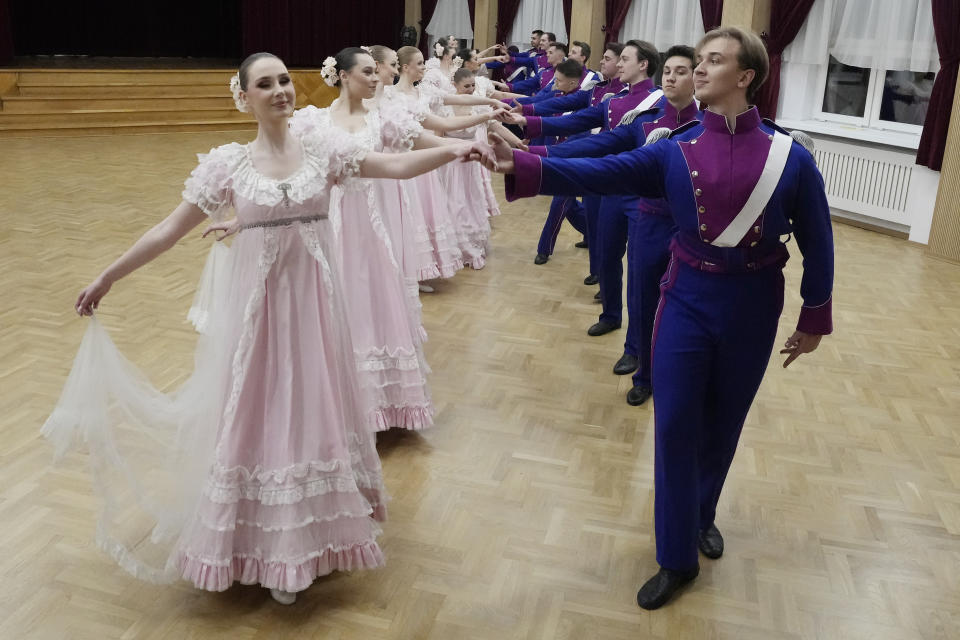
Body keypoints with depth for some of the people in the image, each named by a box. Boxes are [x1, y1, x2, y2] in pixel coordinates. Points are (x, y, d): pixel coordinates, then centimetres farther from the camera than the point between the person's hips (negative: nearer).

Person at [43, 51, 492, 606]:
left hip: (313, 302, 1)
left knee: (311, 410, 11)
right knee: (257, 414, 7)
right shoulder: (228, 163, -3)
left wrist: (453, 150, -28)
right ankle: (265, 539, 27)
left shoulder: (325, 149, -1)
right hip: (257, 305, -1)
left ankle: (306, 536, 31)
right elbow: (169, 231, 2)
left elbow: (398, 166, -11)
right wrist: (108, 277, 5)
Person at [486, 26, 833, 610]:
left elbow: (817, 242, 1)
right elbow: (597, 173, -13)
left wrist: (814, 319, 5)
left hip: (754, 306, 0)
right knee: (676, 426, 2)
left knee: (723, 422, 15)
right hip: (688, 300, 1)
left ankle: (703, 515, 44)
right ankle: (678, 557, 19)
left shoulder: (791, 157, -7)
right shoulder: (674, 151, -4)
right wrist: (519, 166, -25)